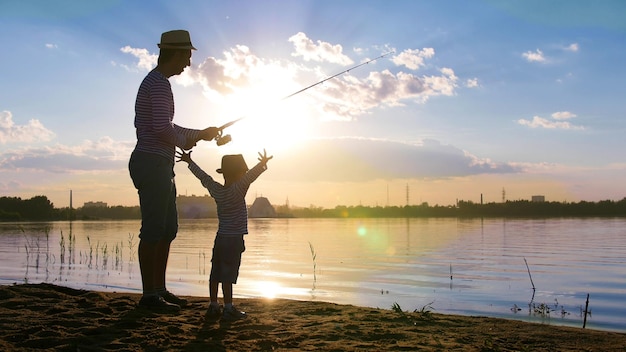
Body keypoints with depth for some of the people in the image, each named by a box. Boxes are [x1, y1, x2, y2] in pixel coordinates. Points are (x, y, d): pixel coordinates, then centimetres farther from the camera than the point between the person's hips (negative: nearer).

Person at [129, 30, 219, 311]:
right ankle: (149, 295, 2)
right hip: (153, 164, -11)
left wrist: (198, 134, 23)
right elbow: (161, 127, -22)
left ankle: (159, 289, 21)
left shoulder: (155, 82, 20)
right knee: (153, 230, -6)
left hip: (160, 166, 11)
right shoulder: (159, 83, -13)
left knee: (168, 228, 13)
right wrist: (186, 140, -4)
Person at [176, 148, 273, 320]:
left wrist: (189, 162, 29)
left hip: (220, 239, 7)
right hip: (234, 240, -7)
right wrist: (262, 164, -39)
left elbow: (203, 176, 17)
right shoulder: (237, 190, -13)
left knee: (216, 274, 9)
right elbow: (250, 176, -29)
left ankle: (213, 306, 16)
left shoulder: (216, 189, 5)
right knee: (228, 276, -5)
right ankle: (228, 309, 0)